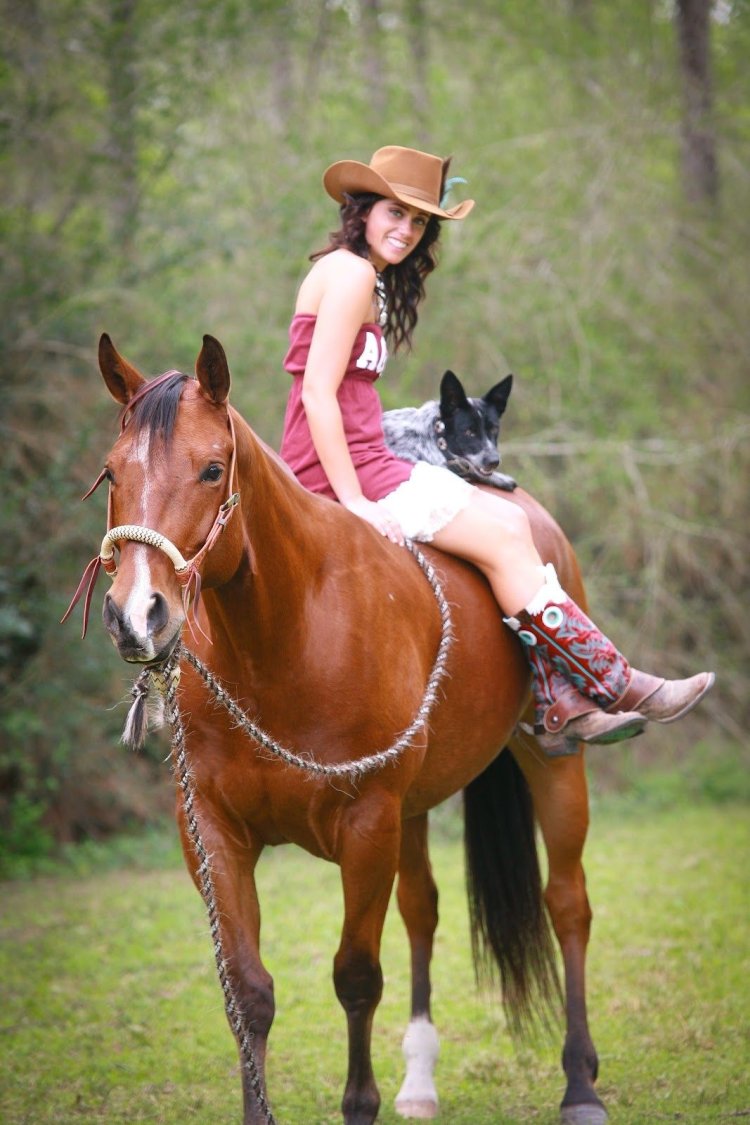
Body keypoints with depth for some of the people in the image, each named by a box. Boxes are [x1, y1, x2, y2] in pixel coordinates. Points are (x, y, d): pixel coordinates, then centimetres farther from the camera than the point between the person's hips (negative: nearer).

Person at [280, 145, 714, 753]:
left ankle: (562, 710, -3)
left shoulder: (357, 275, 19)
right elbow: (318, 394, -20)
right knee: (502, 538, -9)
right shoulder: (351, 273, -13)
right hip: (345, 469, -10)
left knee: (511, 519, 3)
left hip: (361, 464, 10)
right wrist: (354, 503, -22)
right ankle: (620, 689, -2)